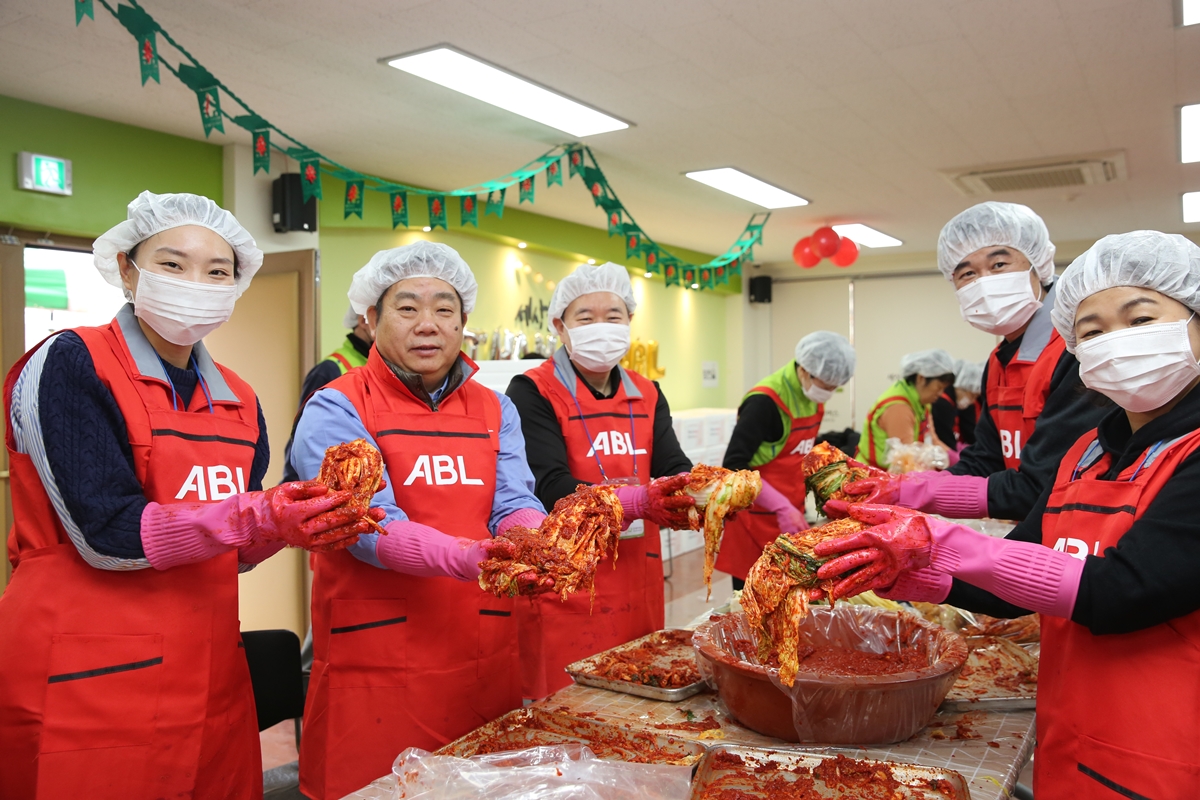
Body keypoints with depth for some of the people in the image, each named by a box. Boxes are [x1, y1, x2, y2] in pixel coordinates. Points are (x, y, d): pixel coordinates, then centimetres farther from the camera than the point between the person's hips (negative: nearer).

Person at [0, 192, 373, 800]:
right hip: (87, 683, -6)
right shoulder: (70, 364, -10)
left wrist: (294, 522, -11)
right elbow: (107, 534, -18)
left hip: (210, 674, 6)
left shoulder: (237, 400, 8)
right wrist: (255, 517, -26)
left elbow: (235, 550, 8)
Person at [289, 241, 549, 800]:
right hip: (376, 661, -4)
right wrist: (469, 558, -34)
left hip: (484, 658, 4)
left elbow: (515, 506, -1)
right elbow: (370, 525, -18)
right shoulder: (337, 409, -5)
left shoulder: (495, 410, 10)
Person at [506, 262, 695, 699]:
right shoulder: (533, 392, -8)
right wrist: (639, 500, -30)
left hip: (638, 585, 6)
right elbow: (549, 488, -19)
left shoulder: (648, 395, 11)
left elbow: (673, 468, 0)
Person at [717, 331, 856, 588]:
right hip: (757, 517, -7)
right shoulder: (765, 402, -20)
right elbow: (734, 466, -22)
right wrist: (782, 507, -25)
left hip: (790, 513, 8)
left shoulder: (814, 398, 5)